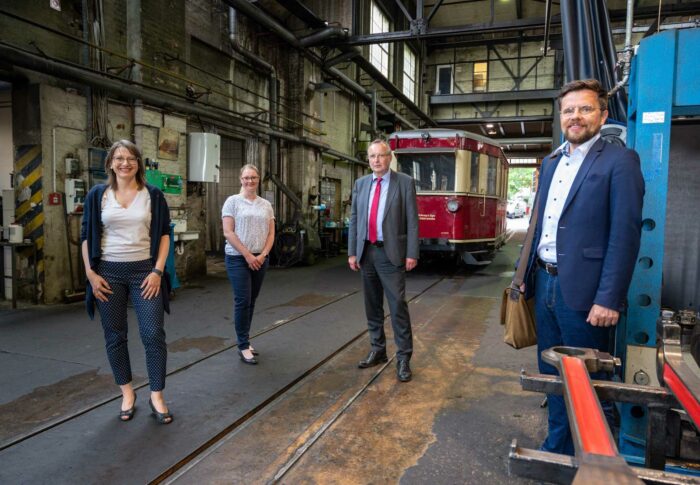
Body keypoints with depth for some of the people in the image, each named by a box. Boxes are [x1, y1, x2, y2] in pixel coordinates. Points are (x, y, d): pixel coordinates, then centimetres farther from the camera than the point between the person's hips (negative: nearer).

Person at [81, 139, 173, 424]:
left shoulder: (153, 195, 2)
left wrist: (158, 271, -6)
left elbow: (164, 234, 3)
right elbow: (87, 237, 6)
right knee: (115, 336, 8)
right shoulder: (97, 195, 4)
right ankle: (127, 392, 25)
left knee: (153, 334, -3)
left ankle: (156, 397, 10)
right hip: (108, 273, 1)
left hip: (144, 271, -1)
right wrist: (91, 273, -3)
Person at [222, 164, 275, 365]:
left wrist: (263, 254, -6)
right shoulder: (233, 201, -3)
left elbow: (271, 233, 9)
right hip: (238, 258, -5)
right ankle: (243, 346, 4)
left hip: (260, 259, 5)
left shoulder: (266, 204, 11)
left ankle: (244, 341, 23)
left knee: (251, 301, 10)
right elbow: (228, 232, -9)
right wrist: (248, 255, -13)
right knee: (242, 301, -6)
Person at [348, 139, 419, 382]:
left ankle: (403, 358, 6)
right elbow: (354, 219, 10)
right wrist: (352, 252, 5)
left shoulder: (405, 182, -3)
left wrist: (412, 254, -12)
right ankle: (377, 350, 27)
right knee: (372, 306, 13)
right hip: (366, 252, 5)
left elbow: (412, 220, -6)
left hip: (391, 253, -4)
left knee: (398, 305, -4)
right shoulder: (361, 184, 10)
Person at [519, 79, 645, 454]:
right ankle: (556, 447, 36)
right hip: (545, 284, 7)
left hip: (583, 292, -6)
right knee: (551, 374, 18)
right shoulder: (551, 163, 13)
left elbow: (625, 235, -14)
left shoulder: (619, 161, -9)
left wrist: (609, 299, -17)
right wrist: (528, 276, 14)